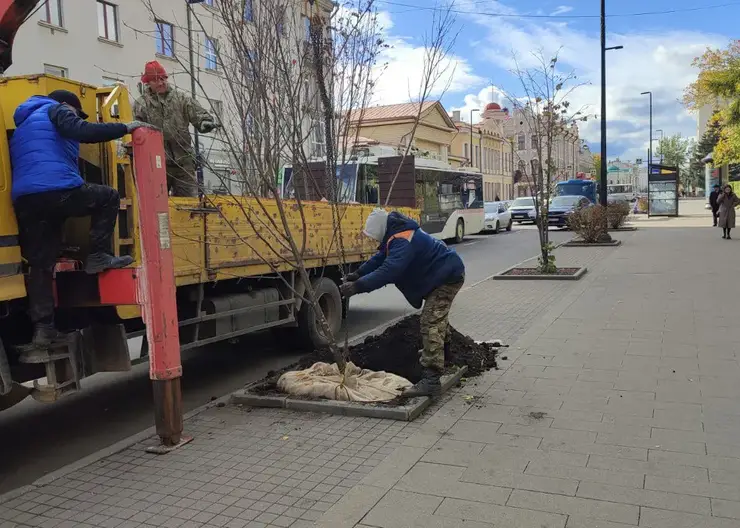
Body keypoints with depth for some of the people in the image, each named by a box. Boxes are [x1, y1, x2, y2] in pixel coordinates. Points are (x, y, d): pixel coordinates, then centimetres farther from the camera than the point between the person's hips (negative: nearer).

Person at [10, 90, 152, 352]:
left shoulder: (22, 128, 39)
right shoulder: (56, 110, 14)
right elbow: (82, 132, -7)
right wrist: (126, 128, -3)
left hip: (24, 200, 8)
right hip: (58, 190, -7)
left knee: (40, 265, 11)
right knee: (109, 197, 16)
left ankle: (42, 327, 6)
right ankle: (98, 256, 5)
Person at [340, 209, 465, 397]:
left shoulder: (402, 240, -33)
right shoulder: (396, 235, 1)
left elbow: (387, 271, -43)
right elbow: (380, 258, 11)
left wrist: (357, 286, -43)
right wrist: (358, 274, 0)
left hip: (448, 277, -11)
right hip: (440, 275, 11)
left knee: (431, 325, -19)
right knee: (436, 321, 30)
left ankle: (431, 380, -22)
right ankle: (440, 356, 55)